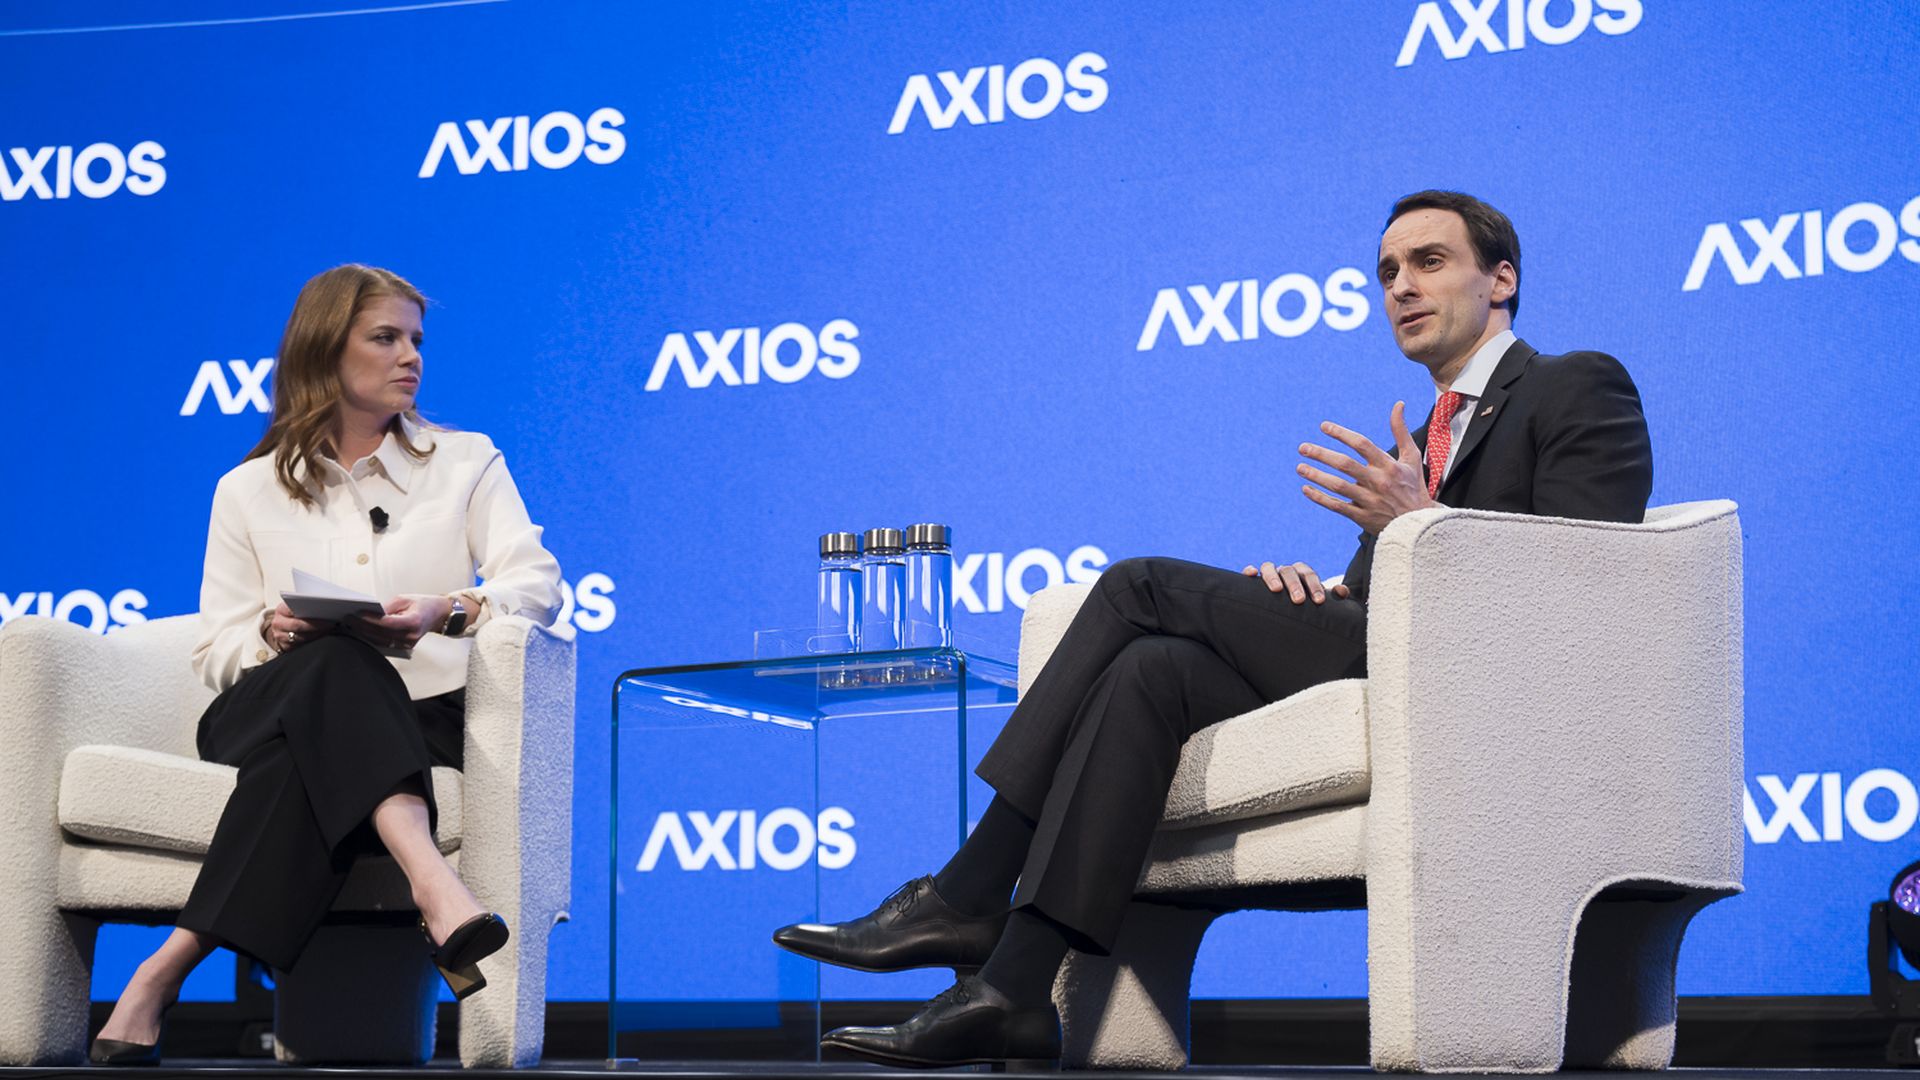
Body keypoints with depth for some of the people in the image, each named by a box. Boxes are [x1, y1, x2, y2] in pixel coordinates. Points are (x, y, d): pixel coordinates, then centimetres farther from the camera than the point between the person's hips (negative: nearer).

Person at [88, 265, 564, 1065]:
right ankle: (430, 882, -62)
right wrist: (276, 637, -14)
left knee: (304, 759, -38)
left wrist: (449, 612, -20)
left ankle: (169, 969, -45)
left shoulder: (466, 463, 17)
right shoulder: (248, 491, 18)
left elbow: (538, 584, 2)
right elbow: (218, 652, 11)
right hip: (271, 712, 0)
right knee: (335, 663, -39)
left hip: (417, 721, 1)